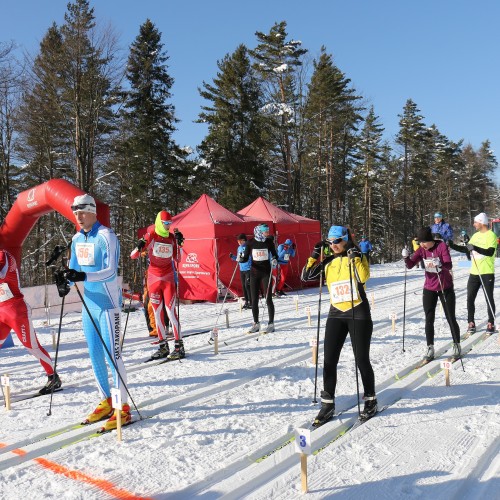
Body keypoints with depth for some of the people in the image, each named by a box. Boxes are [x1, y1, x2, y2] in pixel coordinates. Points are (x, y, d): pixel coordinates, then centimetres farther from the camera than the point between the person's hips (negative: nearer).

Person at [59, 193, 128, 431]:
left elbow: (111, 271, -22)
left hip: (108, 304, -8)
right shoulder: (77, 239, 10)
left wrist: (84, 276, -36)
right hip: (89, 304, 8)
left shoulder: (106, 236, -13)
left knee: (112, 354, -6)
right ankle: (106, 402, 25)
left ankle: (124, 408, 2)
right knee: (94, 354, 12)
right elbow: (73, 268, 16)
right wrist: (66, 281, -6)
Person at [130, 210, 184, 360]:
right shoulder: (151, 236, -5)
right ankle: (163, 346, 14)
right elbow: (133, 256, -7)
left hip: (168, 278, 0)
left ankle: (179, 346, -2)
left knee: (170, 310, -6)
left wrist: (179, 243, -6)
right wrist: (139, 247, -27)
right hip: (153, 278, 0)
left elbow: (177, 258, 7)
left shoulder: (171, 237, 3)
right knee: (157, 313, 5)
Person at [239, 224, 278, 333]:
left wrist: (274, 260, -15)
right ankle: (256, 323, 16)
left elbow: (275, 254, 6)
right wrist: (240, 259, -18)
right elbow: (246, 257, 3)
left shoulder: (269, 241, -2)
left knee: (268, 298, -3)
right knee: (254, 299, 4)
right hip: (254, 272, 1)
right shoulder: (251, 242, -2)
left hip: (266, 272, -1)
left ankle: (271, 323, 6)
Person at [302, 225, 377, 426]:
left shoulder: (357, 257, -3)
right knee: (329, 361, 1)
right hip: (336, 314, 4)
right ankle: (328, 405, 12)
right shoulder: (328, 261, 8)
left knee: (361, 360, 3)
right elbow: (306, 276, 5)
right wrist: (314, 256, -1)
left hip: (358, 313, -4)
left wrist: (356, 257, -25)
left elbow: (363, 277, -20)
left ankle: (370, 401, 24)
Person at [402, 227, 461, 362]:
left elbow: (449, 265, -25)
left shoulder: (442, 246, -15)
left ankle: (457, 346, 23)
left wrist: (439, 264, -46)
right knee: (429, 320, 2)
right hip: (429, 289, 3)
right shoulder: (422, 249, -4)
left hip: (445, 288, -3)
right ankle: (430, 349, 11)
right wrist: (406, 257, -31)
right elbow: (410, 265, -11)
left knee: (451, 318, 6)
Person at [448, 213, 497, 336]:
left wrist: (475, 248, -31)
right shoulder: (476, 235, 12)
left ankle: (491, 324, 14)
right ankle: (471, 324, 14)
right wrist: (452, 245, 7)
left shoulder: (491, 235, -9)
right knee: (470, 299, 5)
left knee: (489, 299, 4)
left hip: (487, 273, -6)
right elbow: (466, 249, 16)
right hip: (474, 273, 6)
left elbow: (490, 252, -21)